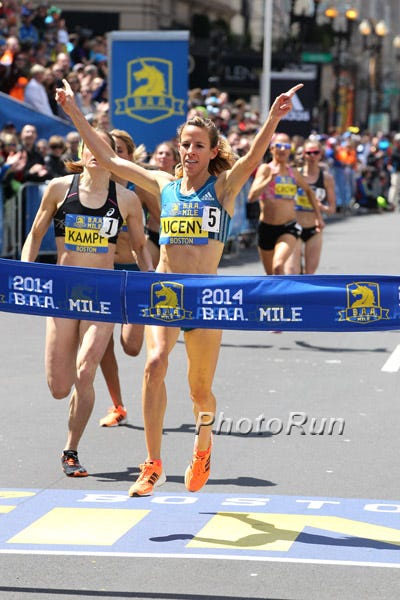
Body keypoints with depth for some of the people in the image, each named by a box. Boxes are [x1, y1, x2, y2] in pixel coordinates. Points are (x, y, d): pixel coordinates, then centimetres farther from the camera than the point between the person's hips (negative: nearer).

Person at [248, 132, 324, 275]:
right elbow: (252, 196, -19)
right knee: (271, 274, 13)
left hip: (289, 227, 0)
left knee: (278, 267, -26)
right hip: (266, 227, 0)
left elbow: (308, 191, 28)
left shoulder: (294, 173, 7)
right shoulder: (266, 169, -5)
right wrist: (270, 179, -29)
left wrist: (318, 216, 27)